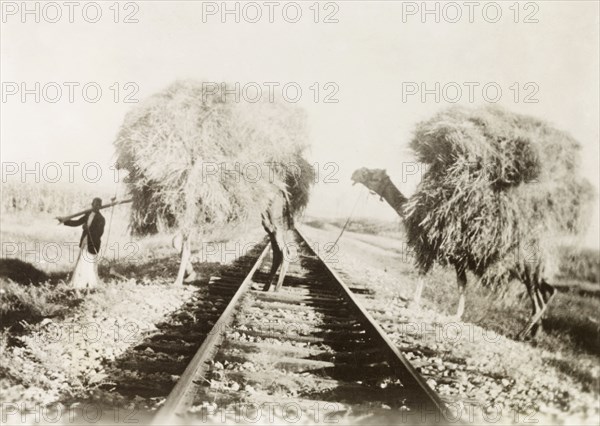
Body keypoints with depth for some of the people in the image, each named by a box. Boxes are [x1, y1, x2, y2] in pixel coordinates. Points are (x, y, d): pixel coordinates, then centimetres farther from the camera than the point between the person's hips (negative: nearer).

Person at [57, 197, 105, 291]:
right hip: (84, 243, 7)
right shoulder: (88, 215, 8)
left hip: (93, 244, -7)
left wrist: (88, 229, -27)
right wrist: (64, 221, 5)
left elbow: (99, 233, -21)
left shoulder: (100, 219, -12)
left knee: (90, 265, 1)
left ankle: (91, 284, 16)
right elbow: (77, 222, 12)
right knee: (81, 264, 12)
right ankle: (81, 284, 24)